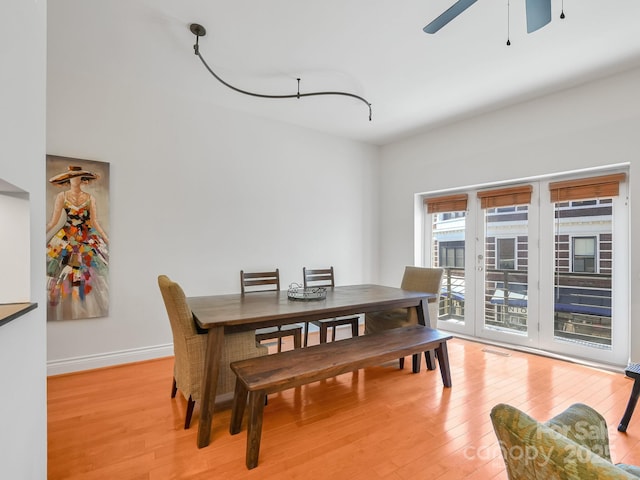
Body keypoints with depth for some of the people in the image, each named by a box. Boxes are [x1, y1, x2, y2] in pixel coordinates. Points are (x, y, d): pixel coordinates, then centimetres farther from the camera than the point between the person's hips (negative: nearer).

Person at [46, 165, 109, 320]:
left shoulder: (90, 198, 2)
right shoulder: (61, 196, 1)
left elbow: (95, 222, 1)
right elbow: (53, 221, 0)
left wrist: (107, 239, -5)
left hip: (87, 238, 0)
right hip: (66, 238, 0)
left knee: (90, 271, 1)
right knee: (60, 271, 0)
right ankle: (53, 302, 17)